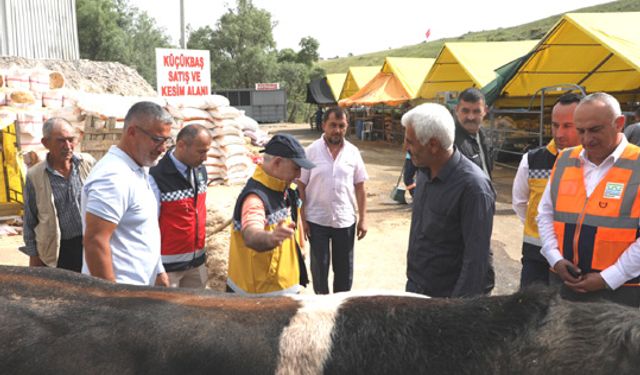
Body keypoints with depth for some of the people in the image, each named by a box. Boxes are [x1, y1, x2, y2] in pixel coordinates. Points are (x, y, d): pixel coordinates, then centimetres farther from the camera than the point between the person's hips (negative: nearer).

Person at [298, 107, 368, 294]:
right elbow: (301, 187, -3)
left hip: (345, 221, 2)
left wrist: (362, 219, 1)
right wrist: (302, 219, -7)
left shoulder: (353, 152, 0)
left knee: (344, 268, 13)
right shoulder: (311, 151, -6)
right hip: (317, 220, -2)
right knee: (319, 267, 11)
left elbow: (360, 188, 4)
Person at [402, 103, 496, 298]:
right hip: (415, 286, 7)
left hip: (449, 295, -7)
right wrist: (412, 274, 13)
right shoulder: (424, 171, 1)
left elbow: (476, 258, -22)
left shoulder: (473, 186, -23)